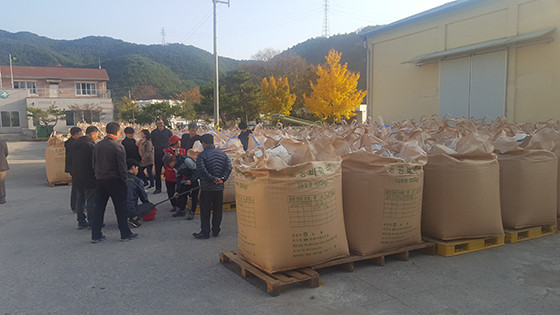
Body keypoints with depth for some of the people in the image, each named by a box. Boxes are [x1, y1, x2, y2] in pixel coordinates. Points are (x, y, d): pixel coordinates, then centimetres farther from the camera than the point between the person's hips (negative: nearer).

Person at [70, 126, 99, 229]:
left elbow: (71, 159, 16)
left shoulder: (75, 144, 10)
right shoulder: (91, 145, -16)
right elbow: (94, 162, -18)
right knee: (91, 201, 0)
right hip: (89, 177, -8)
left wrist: (75, 172, 21)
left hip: (76, 177, 8)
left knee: (80, 200, 14)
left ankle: (81, 222, 20)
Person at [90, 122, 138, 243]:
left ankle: (96, 235, 16)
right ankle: (125, 234, 10)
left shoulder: (97, 146, 5)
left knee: (99, 208, 11)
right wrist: (124, 181, -6)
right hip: (114, 180, -6)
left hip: (99, 180, 6)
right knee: (120, 208, 4)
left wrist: (99, 175, 17)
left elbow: (94, 164, 11)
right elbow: (122, 166, -14)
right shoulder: (118, 146, -14)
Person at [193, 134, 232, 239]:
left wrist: (212, 179, -17)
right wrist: (223, 178, -8)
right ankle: (216, 231, 22)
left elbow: (201, 170, -21)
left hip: (206, 188, -4)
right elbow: (229, 167, -3)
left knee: (205, 211, 6)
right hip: (219, 188, 4)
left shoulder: (202, 155, -10)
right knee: (217, 210, 14)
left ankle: (205, 232, 10)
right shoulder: (222, 154, 5)